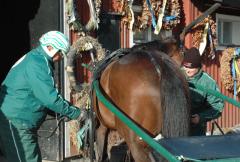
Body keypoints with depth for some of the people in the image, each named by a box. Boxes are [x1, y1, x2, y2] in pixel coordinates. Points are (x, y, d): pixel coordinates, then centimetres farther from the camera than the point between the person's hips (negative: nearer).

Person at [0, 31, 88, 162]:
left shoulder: (34, 58, 15)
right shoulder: (37, 63, -17)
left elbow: (43, 94, 22)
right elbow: (50, 98, -22)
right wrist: (76, 113, -12)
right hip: (15, 121, -10)